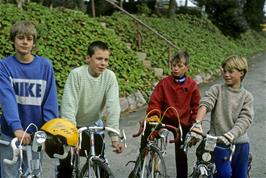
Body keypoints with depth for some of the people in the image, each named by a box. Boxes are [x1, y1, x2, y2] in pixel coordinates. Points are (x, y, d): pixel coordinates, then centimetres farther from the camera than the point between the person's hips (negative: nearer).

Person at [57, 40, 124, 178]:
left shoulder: (110, 76, -16)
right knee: (66, 166, 0)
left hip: (94, 125, 2)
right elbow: (69, 106, -28)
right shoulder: (77, 74, -23)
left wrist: (114, 137, -27)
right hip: (73, 125, -2)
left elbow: (113, 107, -20)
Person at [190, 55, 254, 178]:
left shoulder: (247, 96, 4)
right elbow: (205, 104, -16)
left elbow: (245, 119, -9)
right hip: (218, 141, -2)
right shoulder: (216, 89, 1)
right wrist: (197, 123, -35)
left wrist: (231, 135, -27)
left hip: (239, 142, 3)